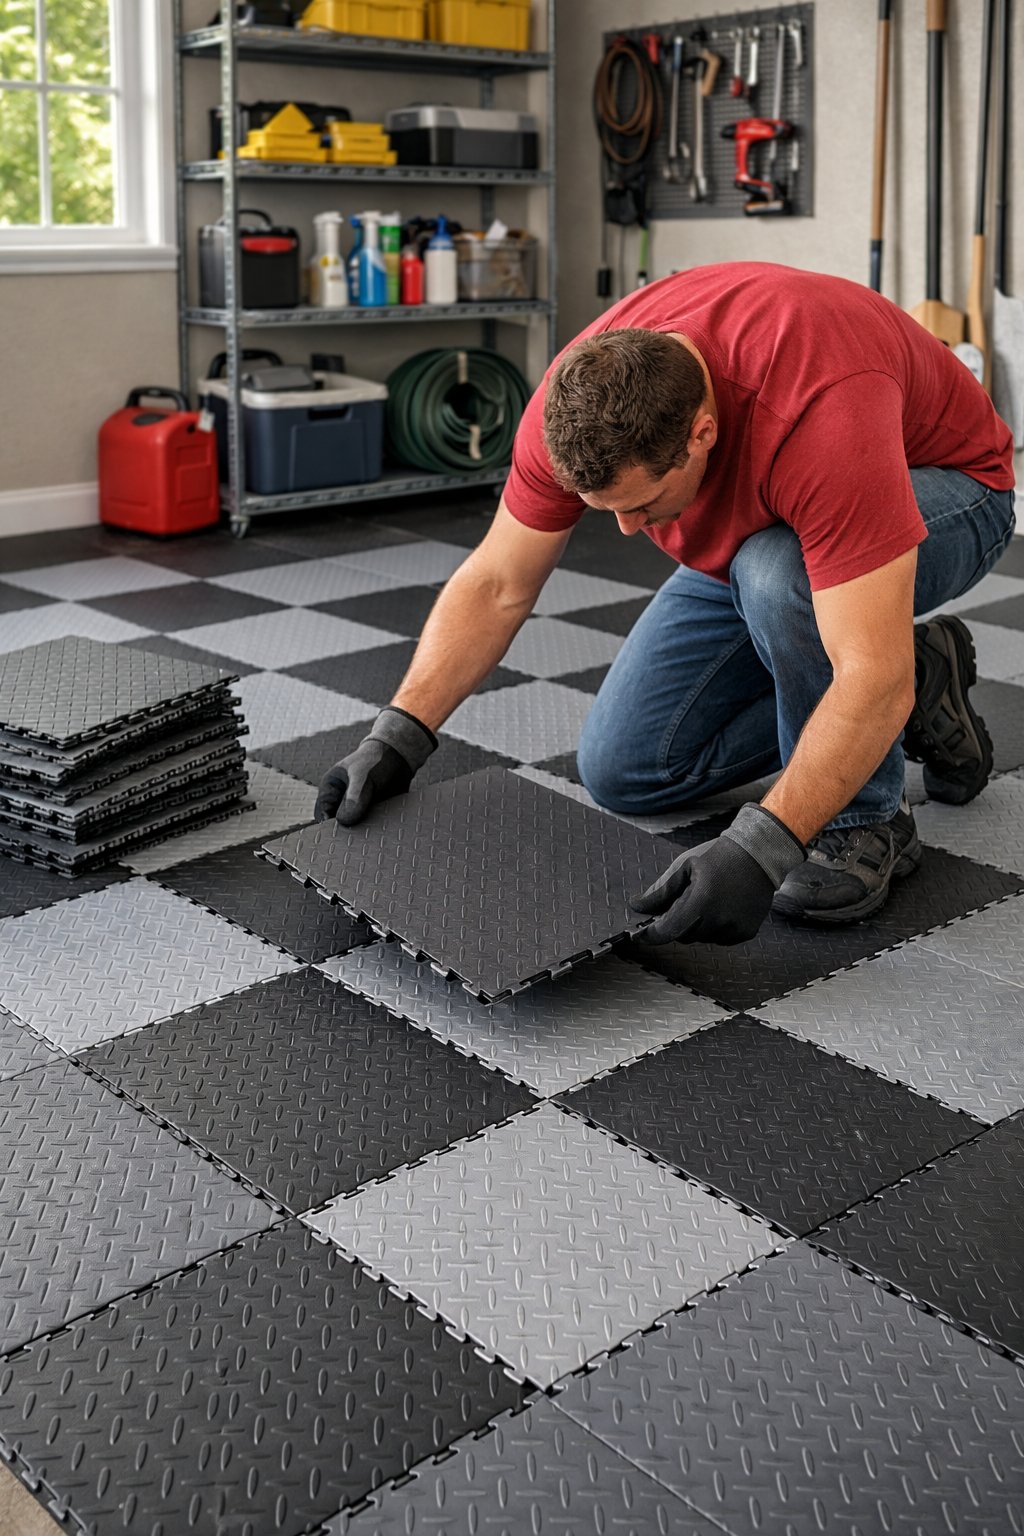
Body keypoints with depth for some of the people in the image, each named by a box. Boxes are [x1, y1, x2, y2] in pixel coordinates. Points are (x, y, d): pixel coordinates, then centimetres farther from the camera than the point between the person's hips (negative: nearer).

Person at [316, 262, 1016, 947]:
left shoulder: (819, 414, -43)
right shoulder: (578, 401, -25)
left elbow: (872, 677, -44)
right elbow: (496, 586, -13)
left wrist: (761, 846, -50)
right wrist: (398, 737, -21)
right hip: (760, 529, 6)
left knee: (778, 575, -41)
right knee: (624, 772, 1)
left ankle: (870, 818, -15)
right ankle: (921, 677, 11)